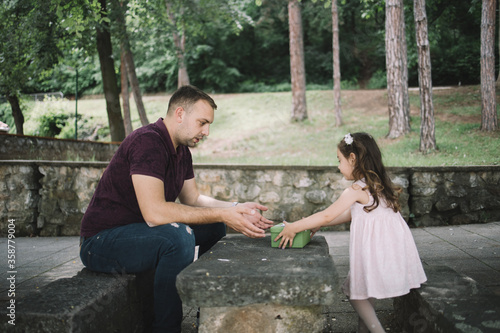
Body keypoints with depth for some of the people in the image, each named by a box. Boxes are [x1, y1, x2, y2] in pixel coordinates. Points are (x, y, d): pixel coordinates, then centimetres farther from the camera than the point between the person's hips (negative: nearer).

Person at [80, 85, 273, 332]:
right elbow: (154, 212, -32)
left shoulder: (181, 150, 8)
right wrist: (222, 214, -27)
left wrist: (237, 209, -4)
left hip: (139, 231, 10)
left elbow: (193, 199, 12)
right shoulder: (148, 142, -23)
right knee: (178, 236, -34)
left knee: (214, 227, 7)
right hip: (101, 242, -10)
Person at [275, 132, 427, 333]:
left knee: (354, 291, 5)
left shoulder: (357, 190, -16)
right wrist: (318, 224, 17)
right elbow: (351, 214, 17)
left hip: (375, 248, -9)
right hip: (392, 246, 9)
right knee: (365, 289, 21)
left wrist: (292, 228, -7)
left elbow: (327, 215, -15)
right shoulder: (378, 184, 11)